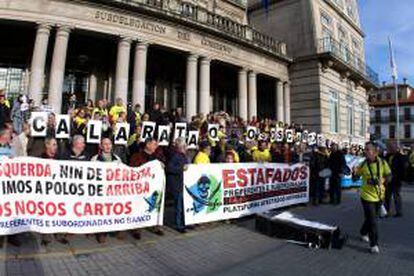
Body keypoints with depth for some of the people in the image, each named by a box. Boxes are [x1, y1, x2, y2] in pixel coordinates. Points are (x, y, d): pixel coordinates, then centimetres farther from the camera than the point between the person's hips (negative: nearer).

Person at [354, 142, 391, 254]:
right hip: (367, 195, -3)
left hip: (379, 195, 3)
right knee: (372, 221, -5)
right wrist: (354, 172, -22)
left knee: (372, 218, 20)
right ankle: (374, 244, 7)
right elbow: (356, 176, -1)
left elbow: (388, 176, 2)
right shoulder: (363, 164, -8)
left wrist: (382, 180, -16)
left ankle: (364, 233, 45)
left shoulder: (382, 162, -6)